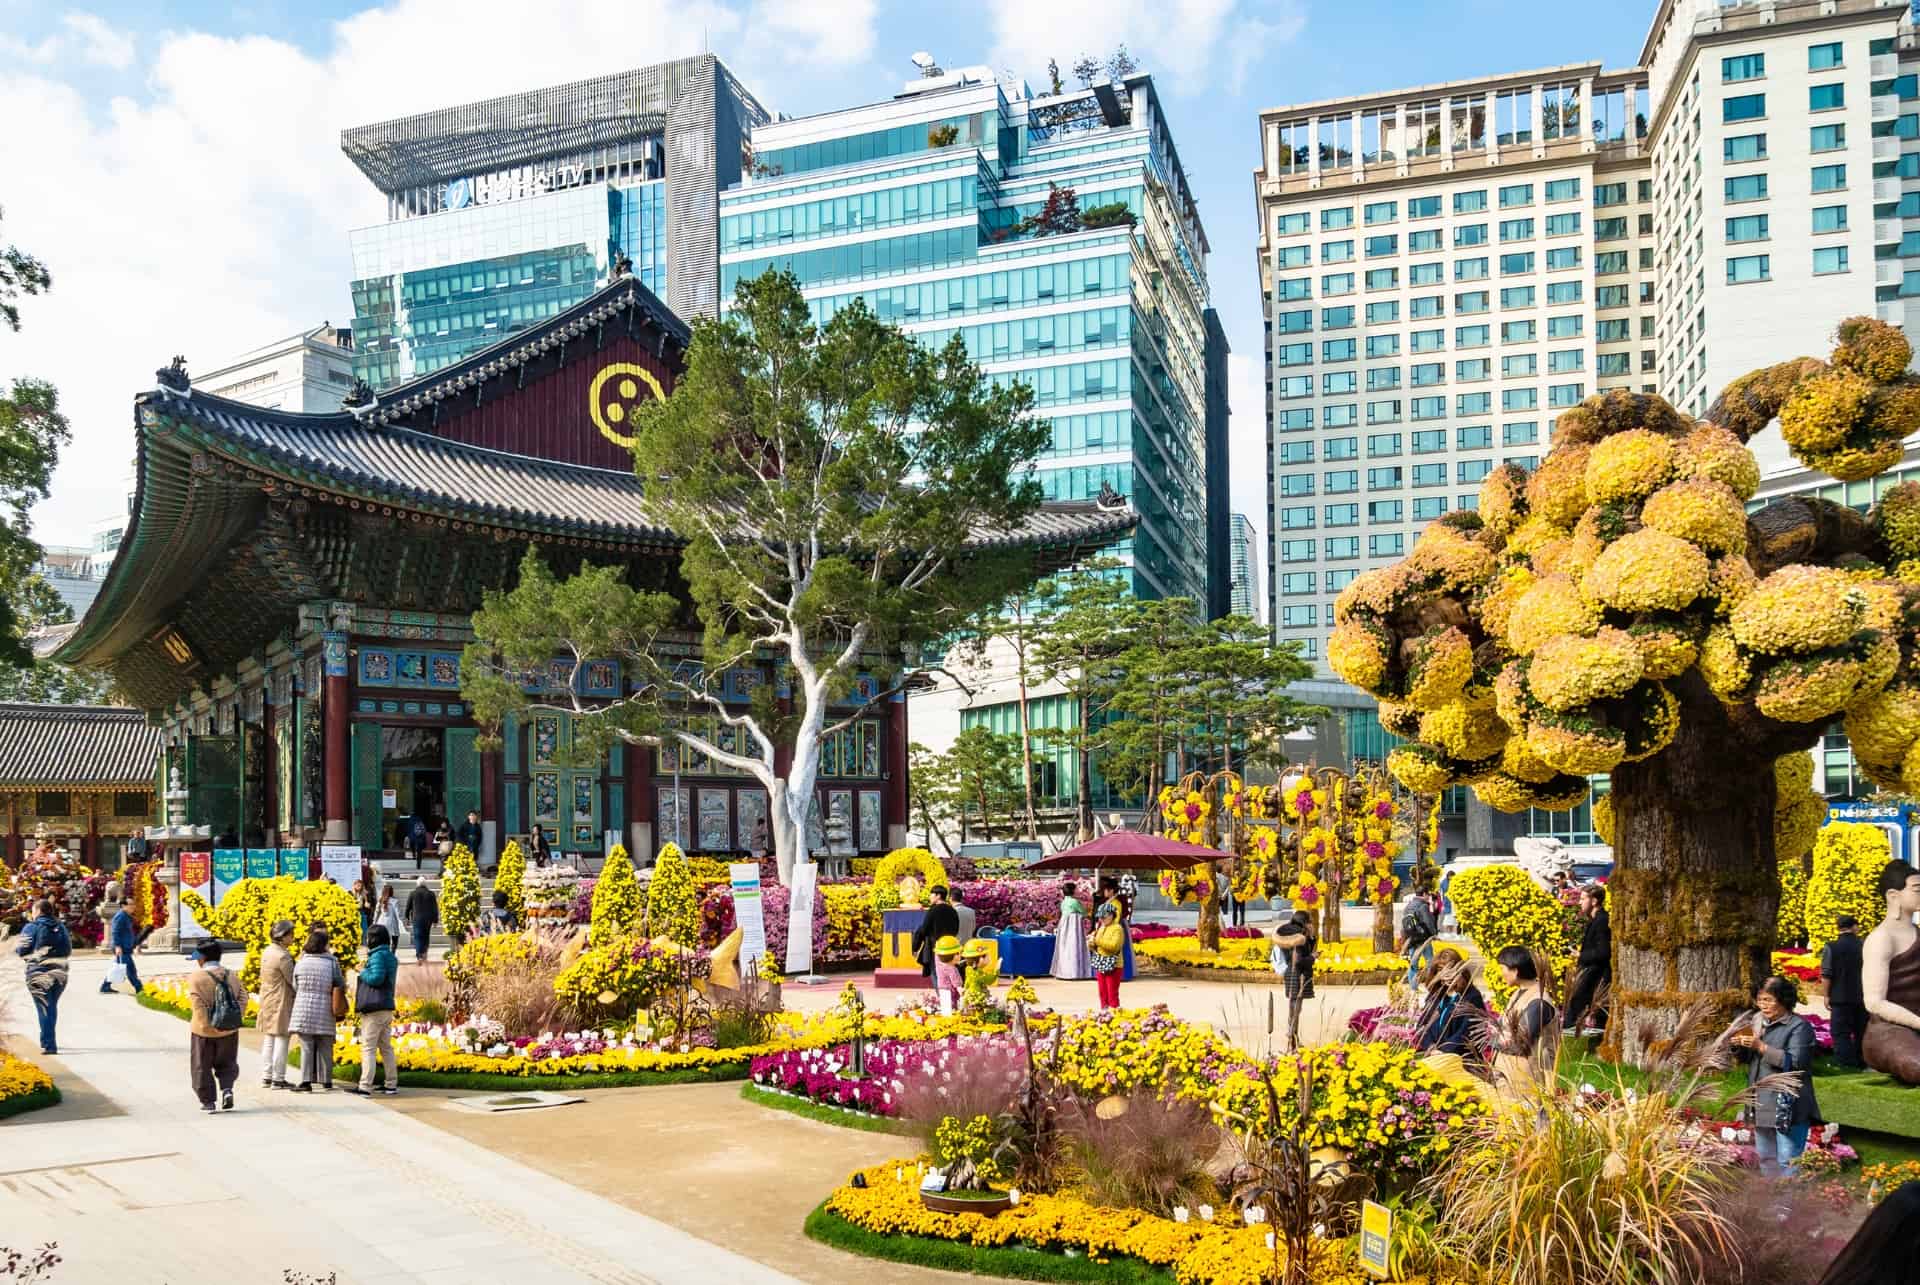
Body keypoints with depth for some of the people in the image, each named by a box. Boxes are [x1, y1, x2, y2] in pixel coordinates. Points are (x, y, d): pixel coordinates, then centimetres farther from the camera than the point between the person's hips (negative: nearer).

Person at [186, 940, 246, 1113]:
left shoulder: (196, 978, -11)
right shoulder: (232, 975, 2)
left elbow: (198, 1004, -20)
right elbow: (242, 998, -5)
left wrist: (206, 1025, -17)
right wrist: (235, 1020, -5)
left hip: (203, 1032, -4)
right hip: (229, 1031, 4)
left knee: (202, 1067, 12)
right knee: (226, 1064, 19)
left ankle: (207, 1102, 13)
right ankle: (227, 1089, -4)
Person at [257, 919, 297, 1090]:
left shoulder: (268, 951, 8)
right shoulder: (283, 956, -20)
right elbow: (293, 980, -15)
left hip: (267, 1001, 9)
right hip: (281, 1002, -9)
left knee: (268, 1040, 14)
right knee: (281, 1040, -2)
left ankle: (266, 1077, 19)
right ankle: (278, 1079, 0)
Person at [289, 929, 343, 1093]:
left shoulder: (300, 963, -1)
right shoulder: (332, 963, -4)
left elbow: (295, 987, 7)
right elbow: (341, 987, -1)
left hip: (304, 1011, 0)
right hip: (325, 1011, 0)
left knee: (306, 1047, 2)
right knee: (325, 1047, 8)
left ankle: (306, 1081, -3)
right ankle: (326, 1080, 13)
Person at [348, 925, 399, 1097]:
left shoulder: (378, 955, -12)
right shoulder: (390, 957, 18)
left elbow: (376, 978, -22)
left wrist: (363, 973, -6)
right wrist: (365, 971, 11)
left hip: (374, 1008, -9)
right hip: (387, 1007, 9)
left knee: (368, 1048, -7)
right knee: (386, 1047, 13)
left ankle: (365, 1087, -8)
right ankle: (392, 1085, 14)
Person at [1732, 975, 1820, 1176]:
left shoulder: (1799, 1026, -12)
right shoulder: (1758, 1019, 10)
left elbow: (1795, 1062, -22)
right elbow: (1747, 1058, 18)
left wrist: (1761, 1047, -23)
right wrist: (1739, 1046, -3)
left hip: (1788, 1106, -8)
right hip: (1762, 1104, 8)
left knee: (1787, 1161, -7)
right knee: (1765, 1159, 18)